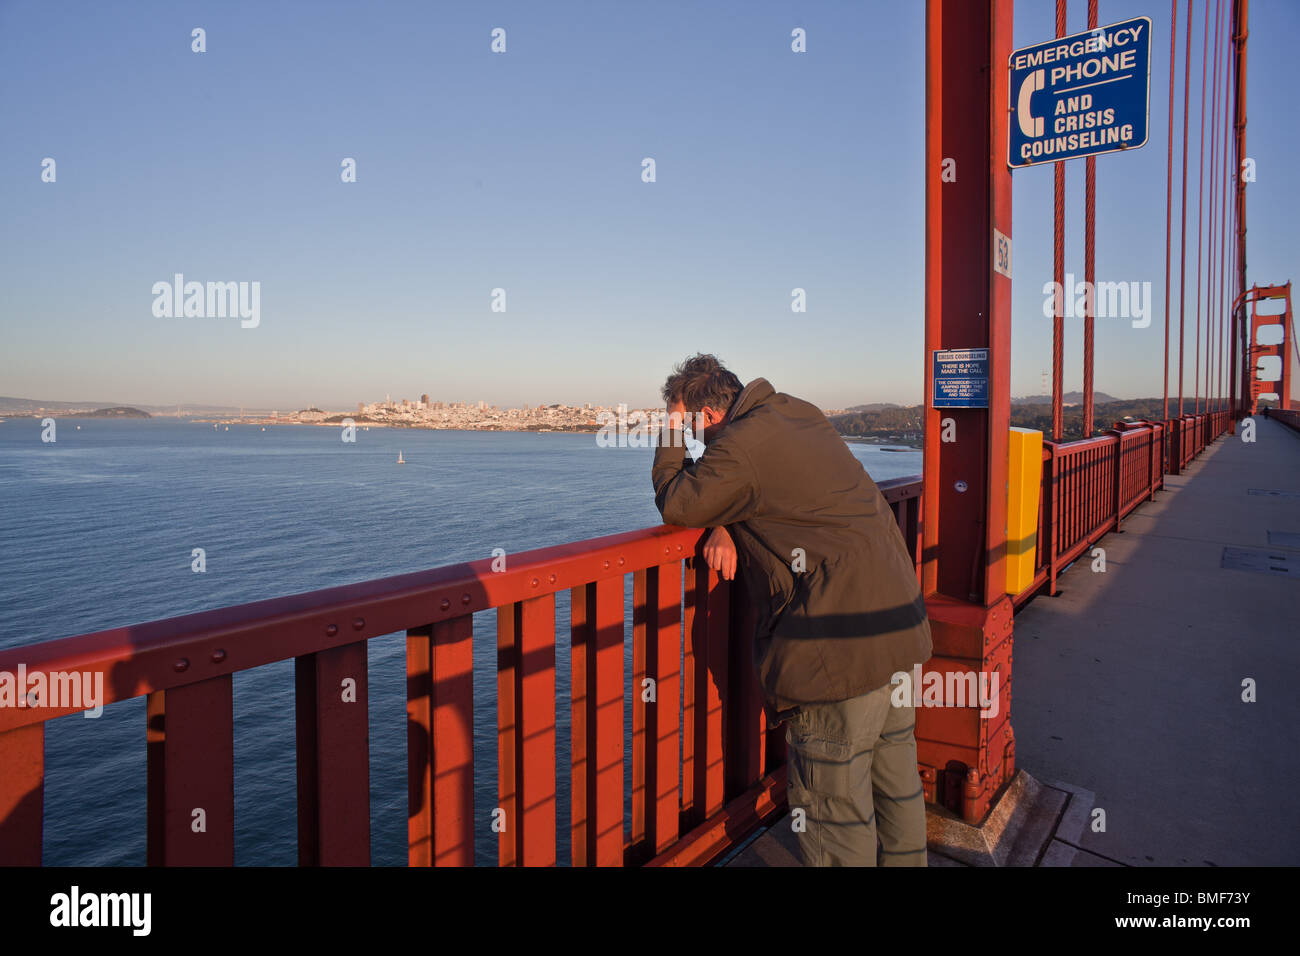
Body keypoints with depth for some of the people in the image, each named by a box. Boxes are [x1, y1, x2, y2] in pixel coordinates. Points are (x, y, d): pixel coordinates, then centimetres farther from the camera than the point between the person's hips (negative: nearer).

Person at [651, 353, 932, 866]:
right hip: (901, 615, 10)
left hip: (843, 639, -9)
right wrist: (724, 526, 6)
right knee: (895, 773, 22)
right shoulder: (799, 412, 13)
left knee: (832, 796, 4)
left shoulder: (739, 448, -14)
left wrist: (670, 439, 12)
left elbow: (675, 505, -1)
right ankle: (905, 858, 38)